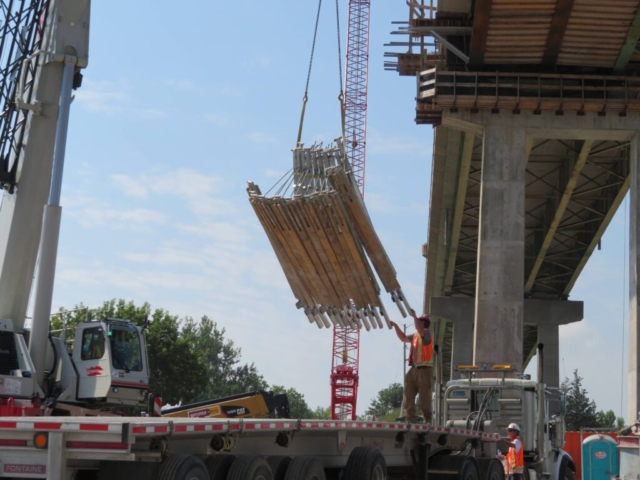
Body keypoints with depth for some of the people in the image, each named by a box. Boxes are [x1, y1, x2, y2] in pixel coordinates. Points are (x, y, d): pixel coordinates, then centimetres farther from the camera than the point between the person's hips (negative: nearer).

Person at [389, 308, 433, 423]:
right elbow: (403, 338, 32)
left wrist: (414, 316, -28)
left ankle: (427, 418, 1)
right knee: (408, 392, 2)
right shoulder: (416, 335, 22)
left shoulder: (426, 333, -4)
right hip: (414, 368, 9)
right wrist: (395, 326, 24)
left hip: (424, 369, -9)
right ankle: (410, 415, 2)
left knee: (424, 394, -5)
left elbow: (420, 330, -28)